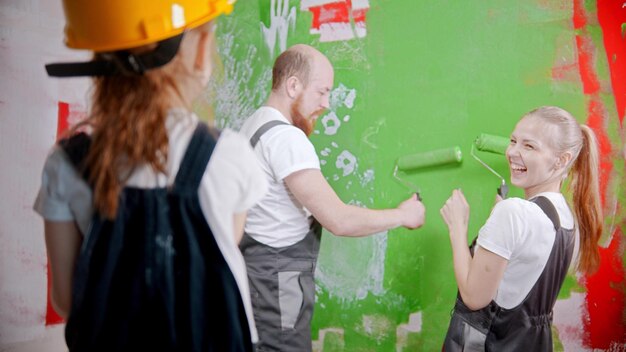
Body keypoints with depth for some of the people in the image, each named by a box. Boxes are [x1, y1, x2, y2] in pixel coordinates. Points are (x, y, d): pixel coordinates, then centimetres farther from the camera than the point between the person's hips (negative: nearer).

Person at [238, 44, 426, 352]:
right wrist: (402, 215, -10)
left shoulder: (254, 124, 9)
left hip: (256, 269, 10)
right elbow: (339, 220, -25)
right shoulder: (286, 138, -22)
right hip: (276, 284, -10)